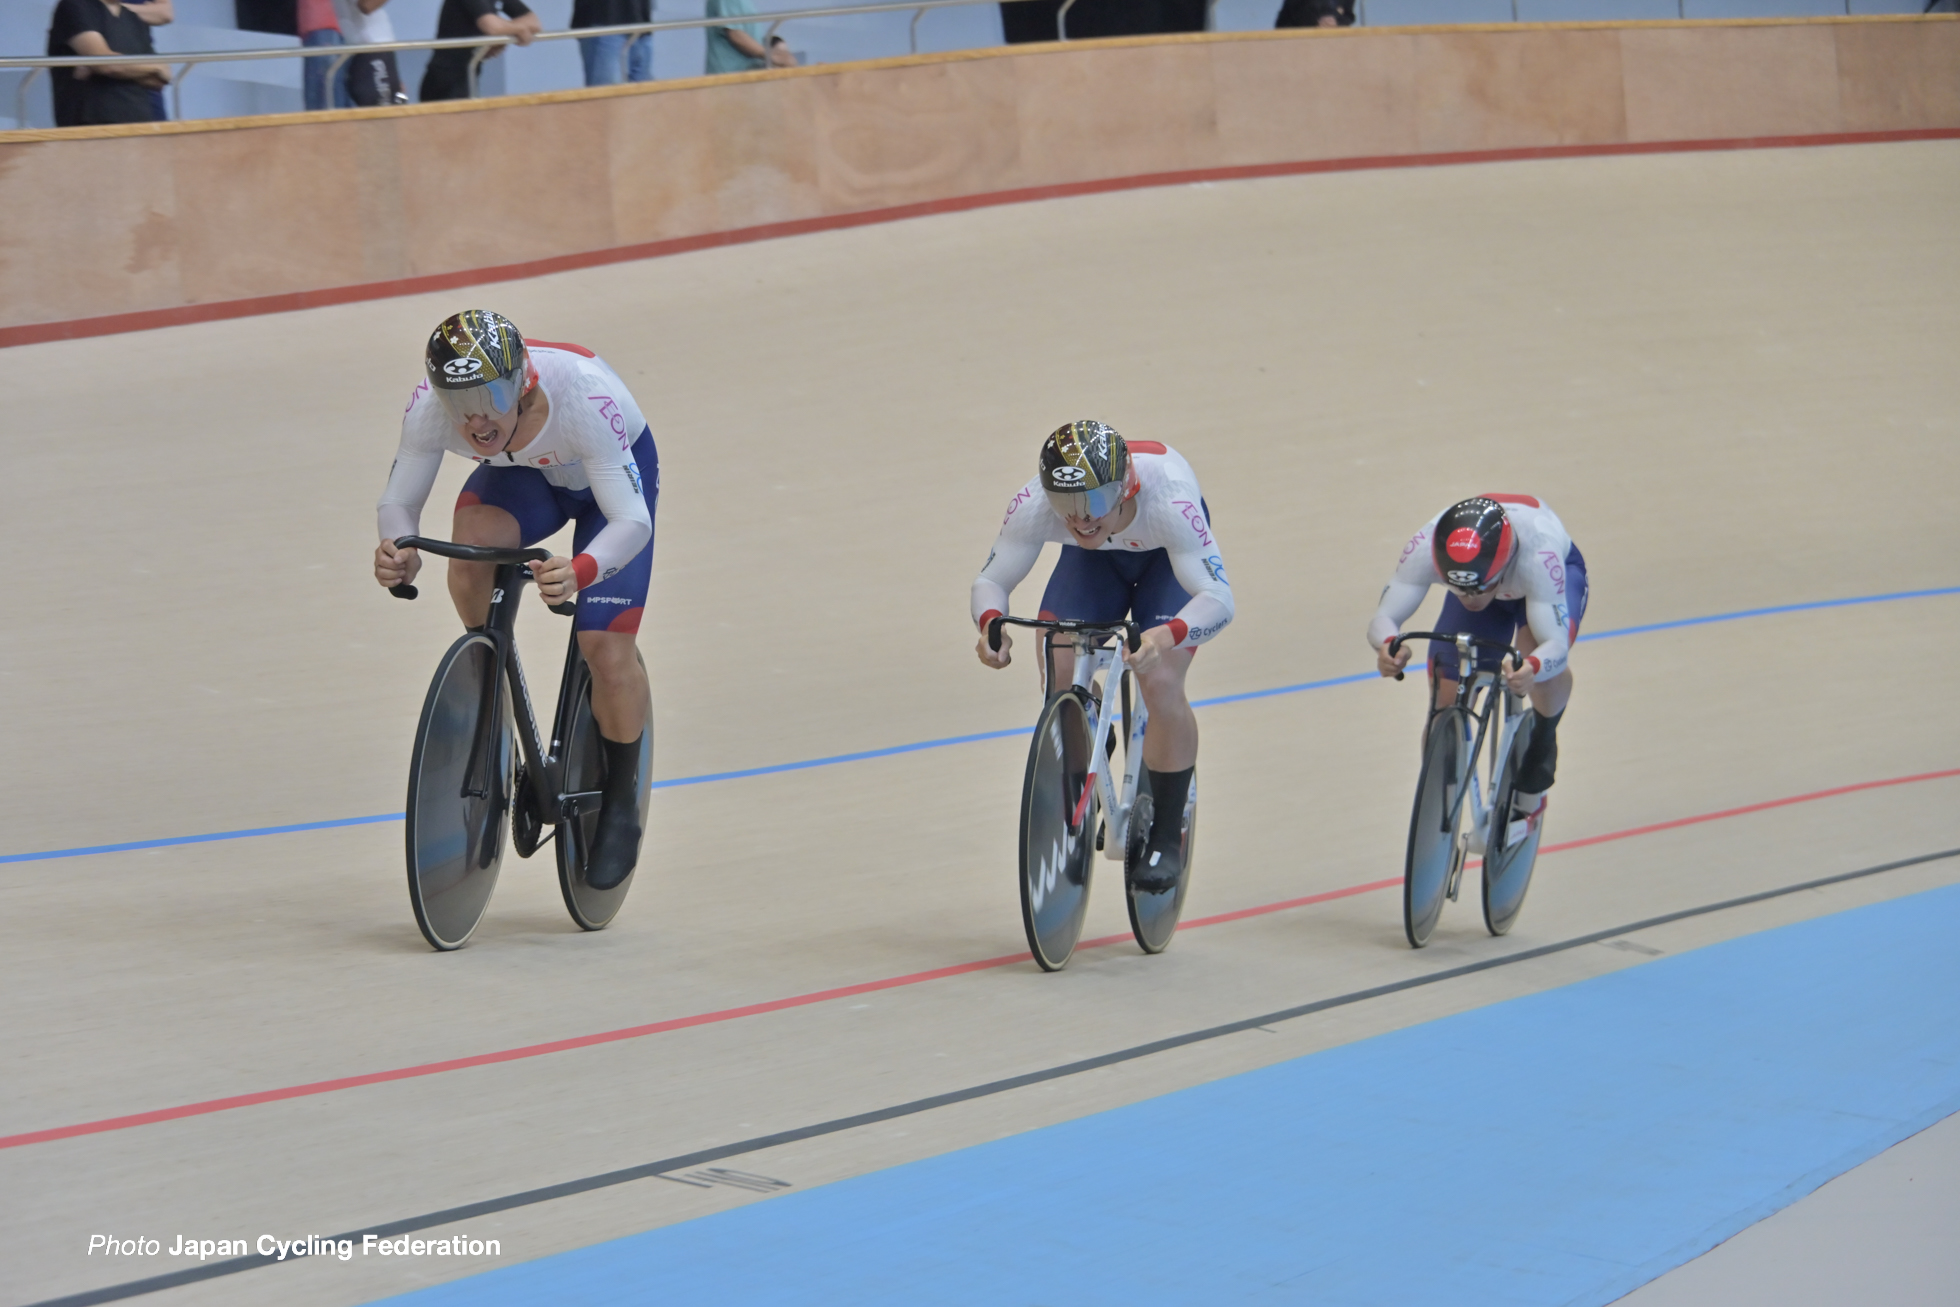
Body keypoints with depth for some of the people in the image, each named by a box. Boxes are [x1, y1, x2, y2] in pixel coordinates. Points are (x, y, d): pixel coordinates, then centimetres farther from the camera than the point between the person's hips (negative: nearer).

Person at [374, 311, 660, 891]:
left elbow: (632, 521, -40)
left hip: (612, 477, -3)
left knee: (607, 651, -16)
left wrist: (581, 571, -61)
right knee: (470, 547, -32)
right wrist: (399, 551, -46)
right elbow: (398, 500, -22)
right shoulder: (428, 406, -33)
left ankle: (621, 801, 11)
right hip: (523, 477, 3)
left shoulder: (583, 397, -42)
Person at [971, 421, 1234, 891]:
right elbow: (990, 580, -26)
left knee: (1161, 683, -22)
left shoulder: (1167, 500, -44)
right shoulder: (1033, 505, -36)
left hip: (1167, 557, -3)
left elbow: (1218, 597, -46)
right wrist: (990, 623, -49)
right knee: (1059, 673, -17)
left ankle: (1167, 838, -2)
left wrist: (1166, 636, -66)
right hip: (1094, 562, 3)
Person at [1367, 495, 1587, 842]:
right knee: (1446, 708, -10)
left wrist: (1532, 668, -70)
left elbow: (1556, 643, -48)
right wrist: (1388, 646, -62)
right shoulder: (1425, 547, -39)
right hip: (1482, 579, 3)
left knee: (1541, 657, -37)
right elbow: (1384, 618, -39)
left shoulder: (1538, 553, -46)